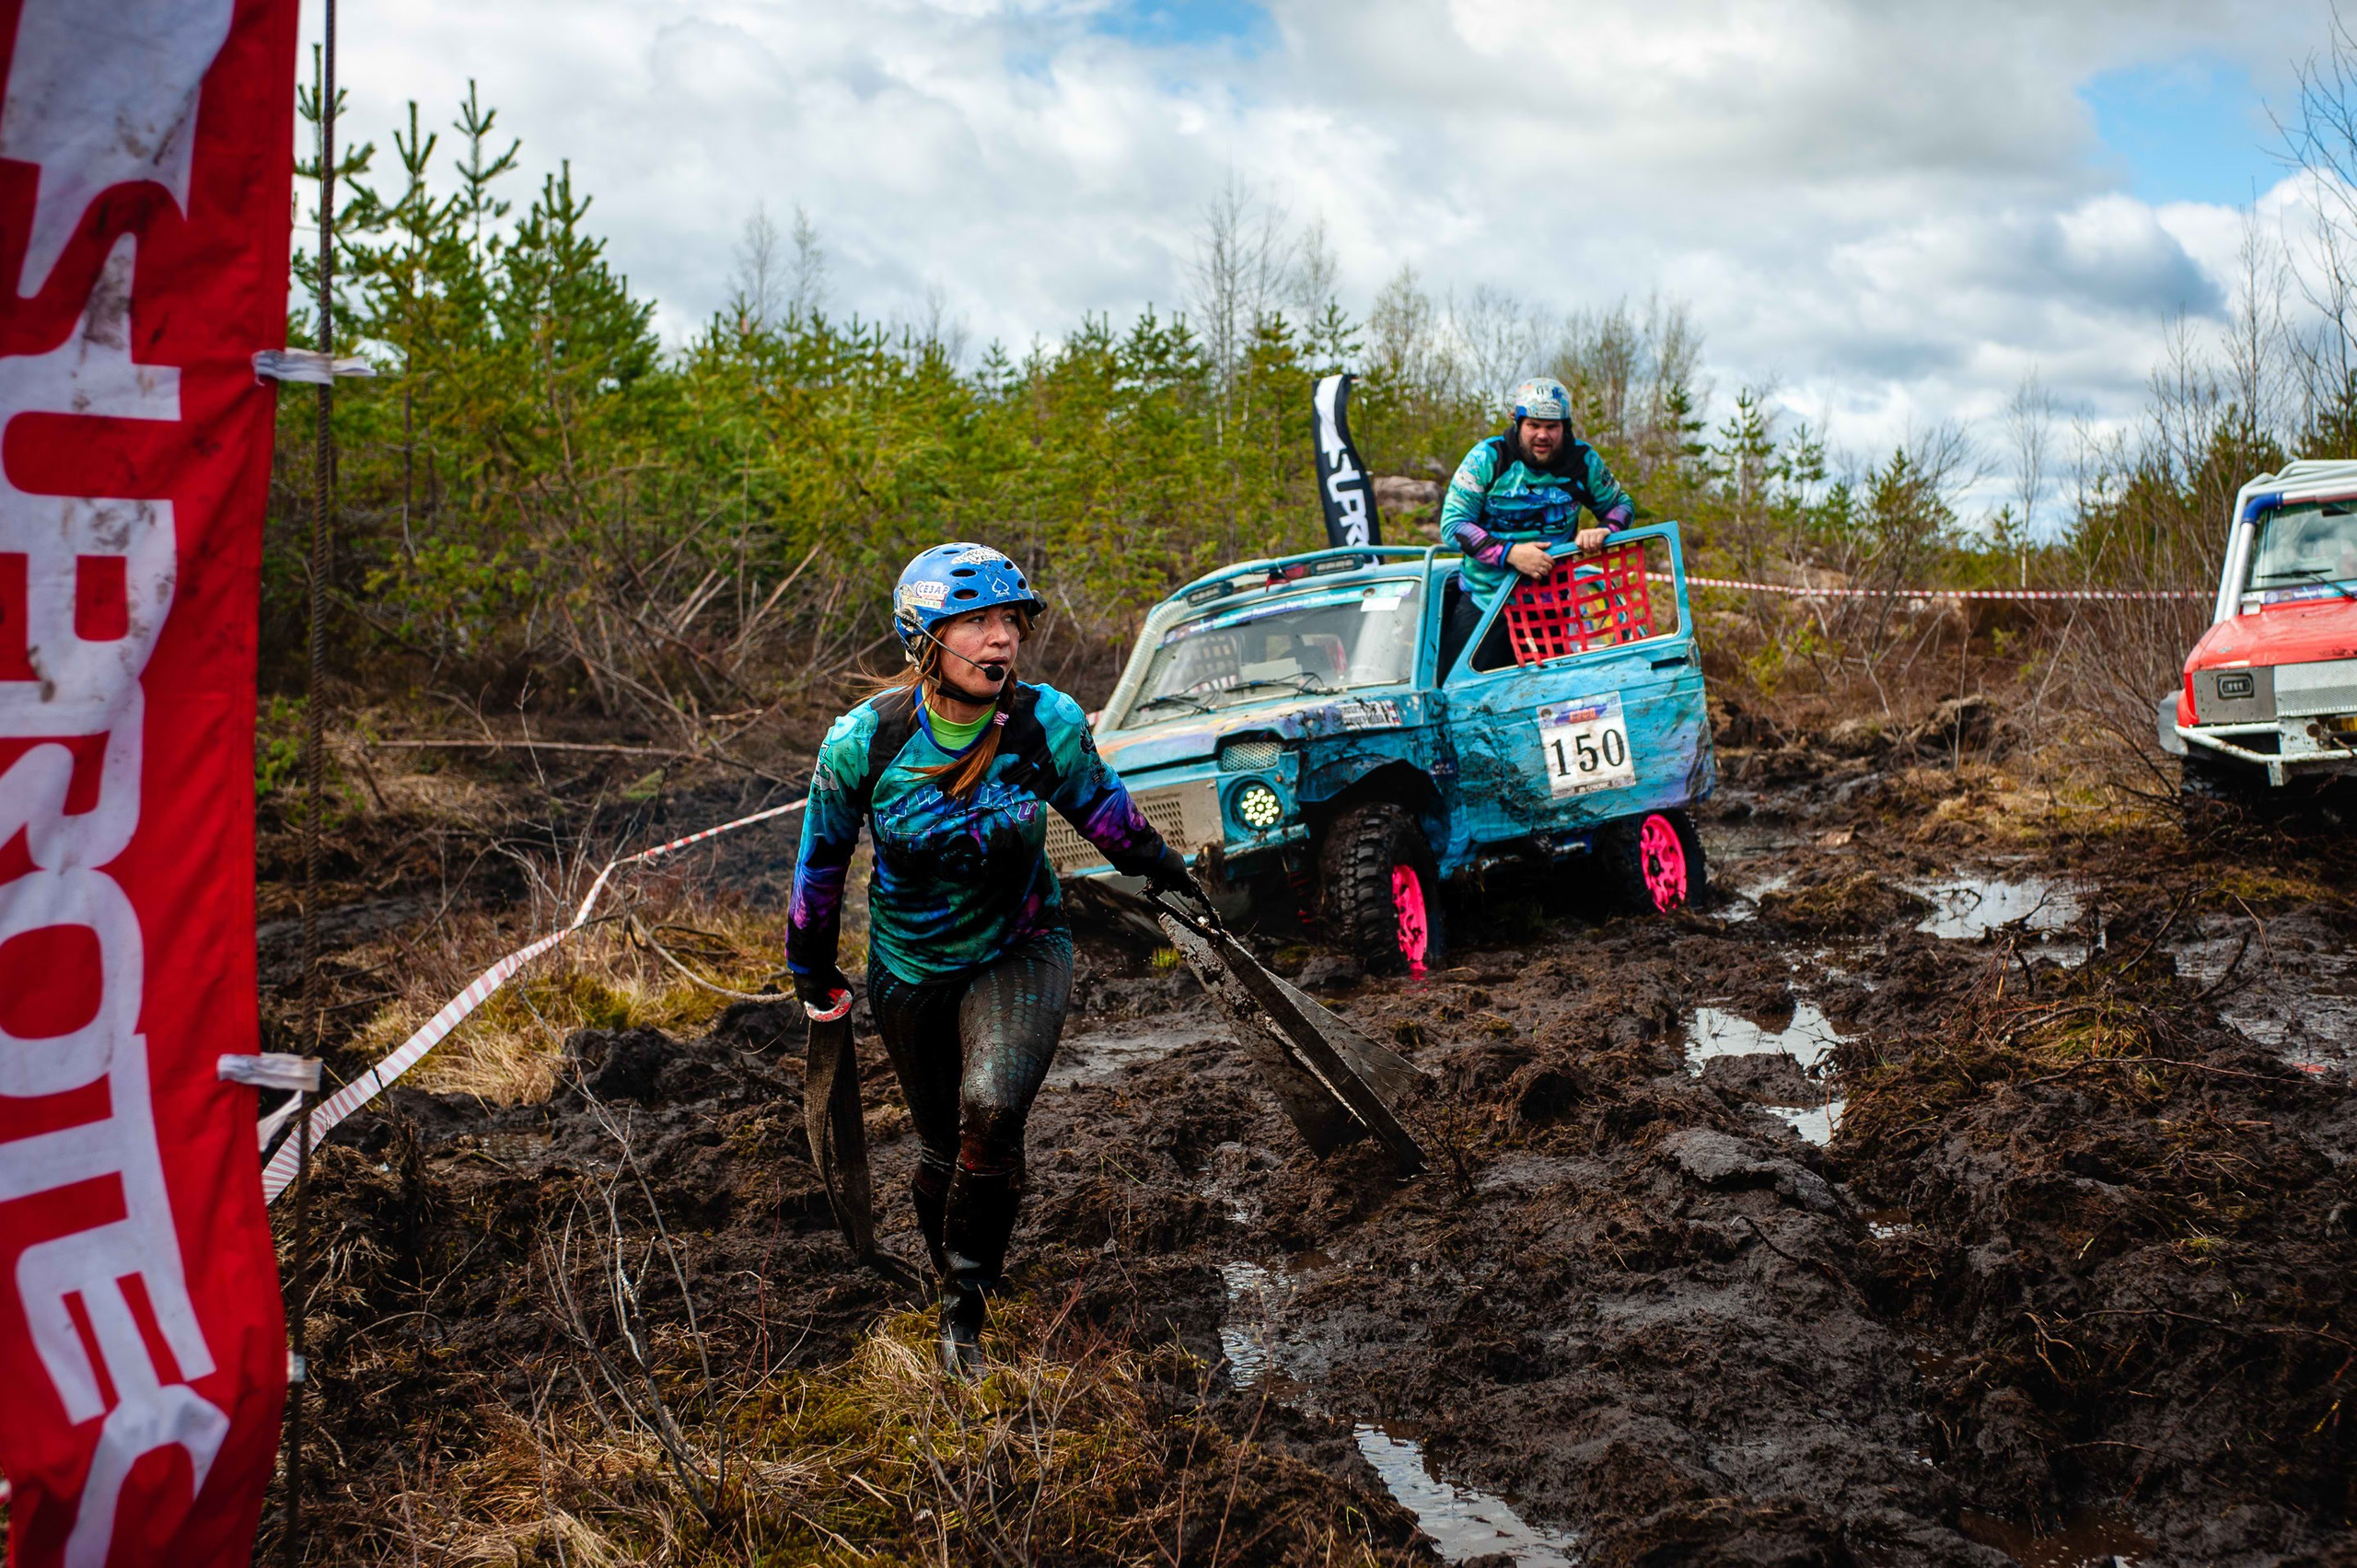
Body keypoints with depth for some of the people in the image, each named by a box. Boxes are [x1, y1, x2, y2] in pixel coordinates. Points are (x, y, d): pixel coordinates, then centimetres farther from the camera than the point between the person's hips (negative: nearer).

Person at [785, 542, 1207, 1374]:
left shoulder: (1050, 722, -20)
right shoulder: (864, 739, -20)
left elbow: (1101, 806, 3)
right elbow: (822, 859, -4)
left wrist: (1164, 869, 17)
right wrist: (813, 975, 6)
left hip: (1021, 951, -1)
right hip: (912, 970, 1)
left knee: (990, 1111, -25)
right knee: (944, 1149, 11)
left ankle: (968, 1294, -4)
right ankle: (953, 1284, 40)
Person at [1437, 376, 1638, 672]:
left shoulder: (1583, 461, -1)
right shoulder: (1487, 458, -9)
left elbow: (1621, 504, 14)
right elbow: (1452, 523, -12)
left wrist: (1604, 530, -11)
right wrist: (1509, 553, -24)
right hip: (1485, 602, -2)